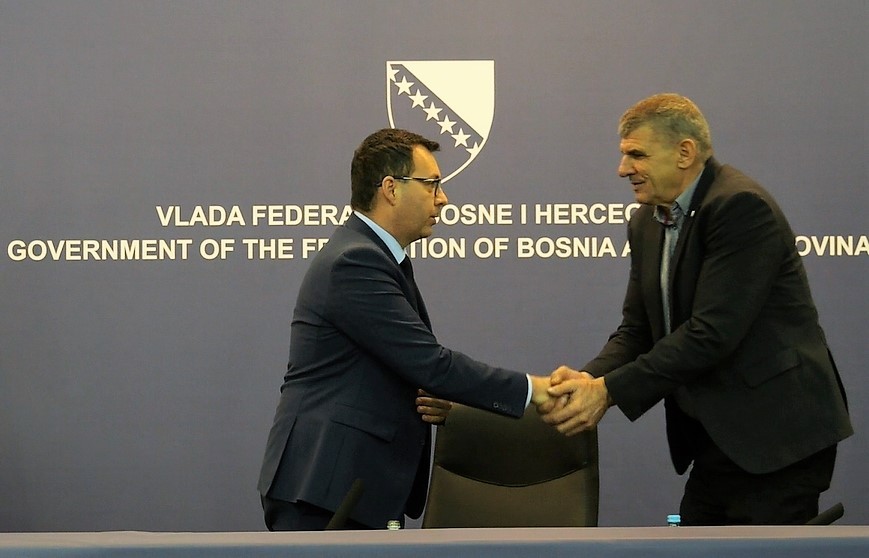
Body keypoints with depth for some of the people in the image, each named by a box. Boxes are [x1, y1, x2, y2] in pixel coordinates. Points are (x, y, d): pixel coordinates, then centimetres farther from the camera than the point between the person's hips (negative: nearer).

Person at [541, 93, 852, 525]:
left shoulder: (741, 206, -18)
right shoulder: (648, 222, 11)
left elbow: (712, 333, -24)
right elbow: (637, 330, 9)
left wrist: (609, 391, -23)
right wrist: (588, 379, -13)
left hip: (777, 437, -9)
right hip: (716, 439, 9)